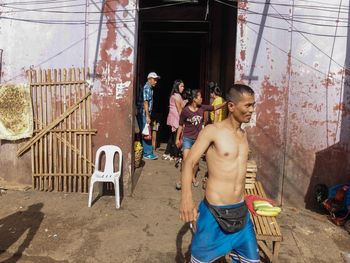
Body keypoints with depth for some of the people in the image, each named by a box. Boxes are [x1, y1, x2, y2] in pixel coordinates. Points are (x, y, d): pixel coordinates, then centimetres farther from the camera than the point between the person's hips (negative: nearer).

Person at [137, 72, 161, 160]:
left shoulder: (150, 88, 16)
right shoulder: (146, 88, -13)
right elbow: (145, 102, -19)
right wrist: (147, 116, -22)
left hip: (146, 114, 9)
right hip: (143, 114, -9)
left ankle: (146, 152, 20)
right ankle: (148, 153, -1)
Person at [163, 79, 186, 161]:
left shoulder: (173, 95, 18)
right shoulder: (177, 95, -12)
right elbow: (179, 110, -14)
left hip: (172, 118, 10)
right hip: (176, 119, -10)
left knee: (172, 137, 15)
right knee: (176, 138, -3)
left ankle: (167, 154, 20)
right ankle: (174, 155, 3)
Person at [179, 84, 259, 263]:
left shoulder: (243, 134, 8)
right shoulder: (212, 131, -12)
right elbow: (189, 163, -16)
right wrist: (186, 197, -30)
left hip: (241, 211, 6)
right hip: (214, 212, -6)